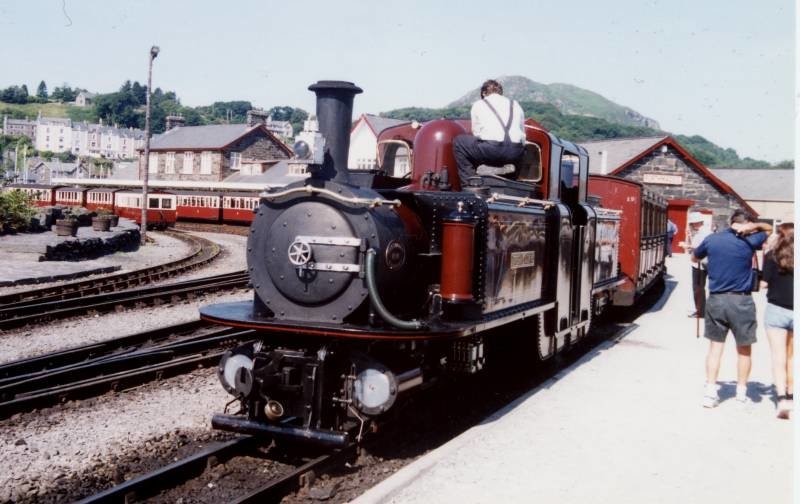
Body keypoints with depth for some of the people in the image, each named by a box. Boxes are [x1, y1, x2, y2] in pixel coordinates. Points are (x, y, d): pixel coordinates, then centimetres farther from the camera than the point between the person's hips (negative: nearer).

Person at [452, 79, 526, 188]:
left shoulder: (478, 105, 19)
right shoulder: (515, 105, 27)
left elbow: (476, 133, 16)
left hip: (491, 150, -4)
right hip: (515, 155, 4)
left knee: (458, 141, 20)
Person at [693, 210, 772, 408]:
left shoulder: (711, 240, 0)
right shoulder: (749, 242, -7)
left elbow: (694, 258, 17)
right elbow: (768, 229, 12)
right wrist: (753, 227, -5)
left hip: (716, 300, 2)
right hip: (741, 301, -2)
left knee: (715, 346, 10)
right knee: (744, 348, 13)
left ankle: (710, 391, 6)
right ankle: (741, 391, 21)